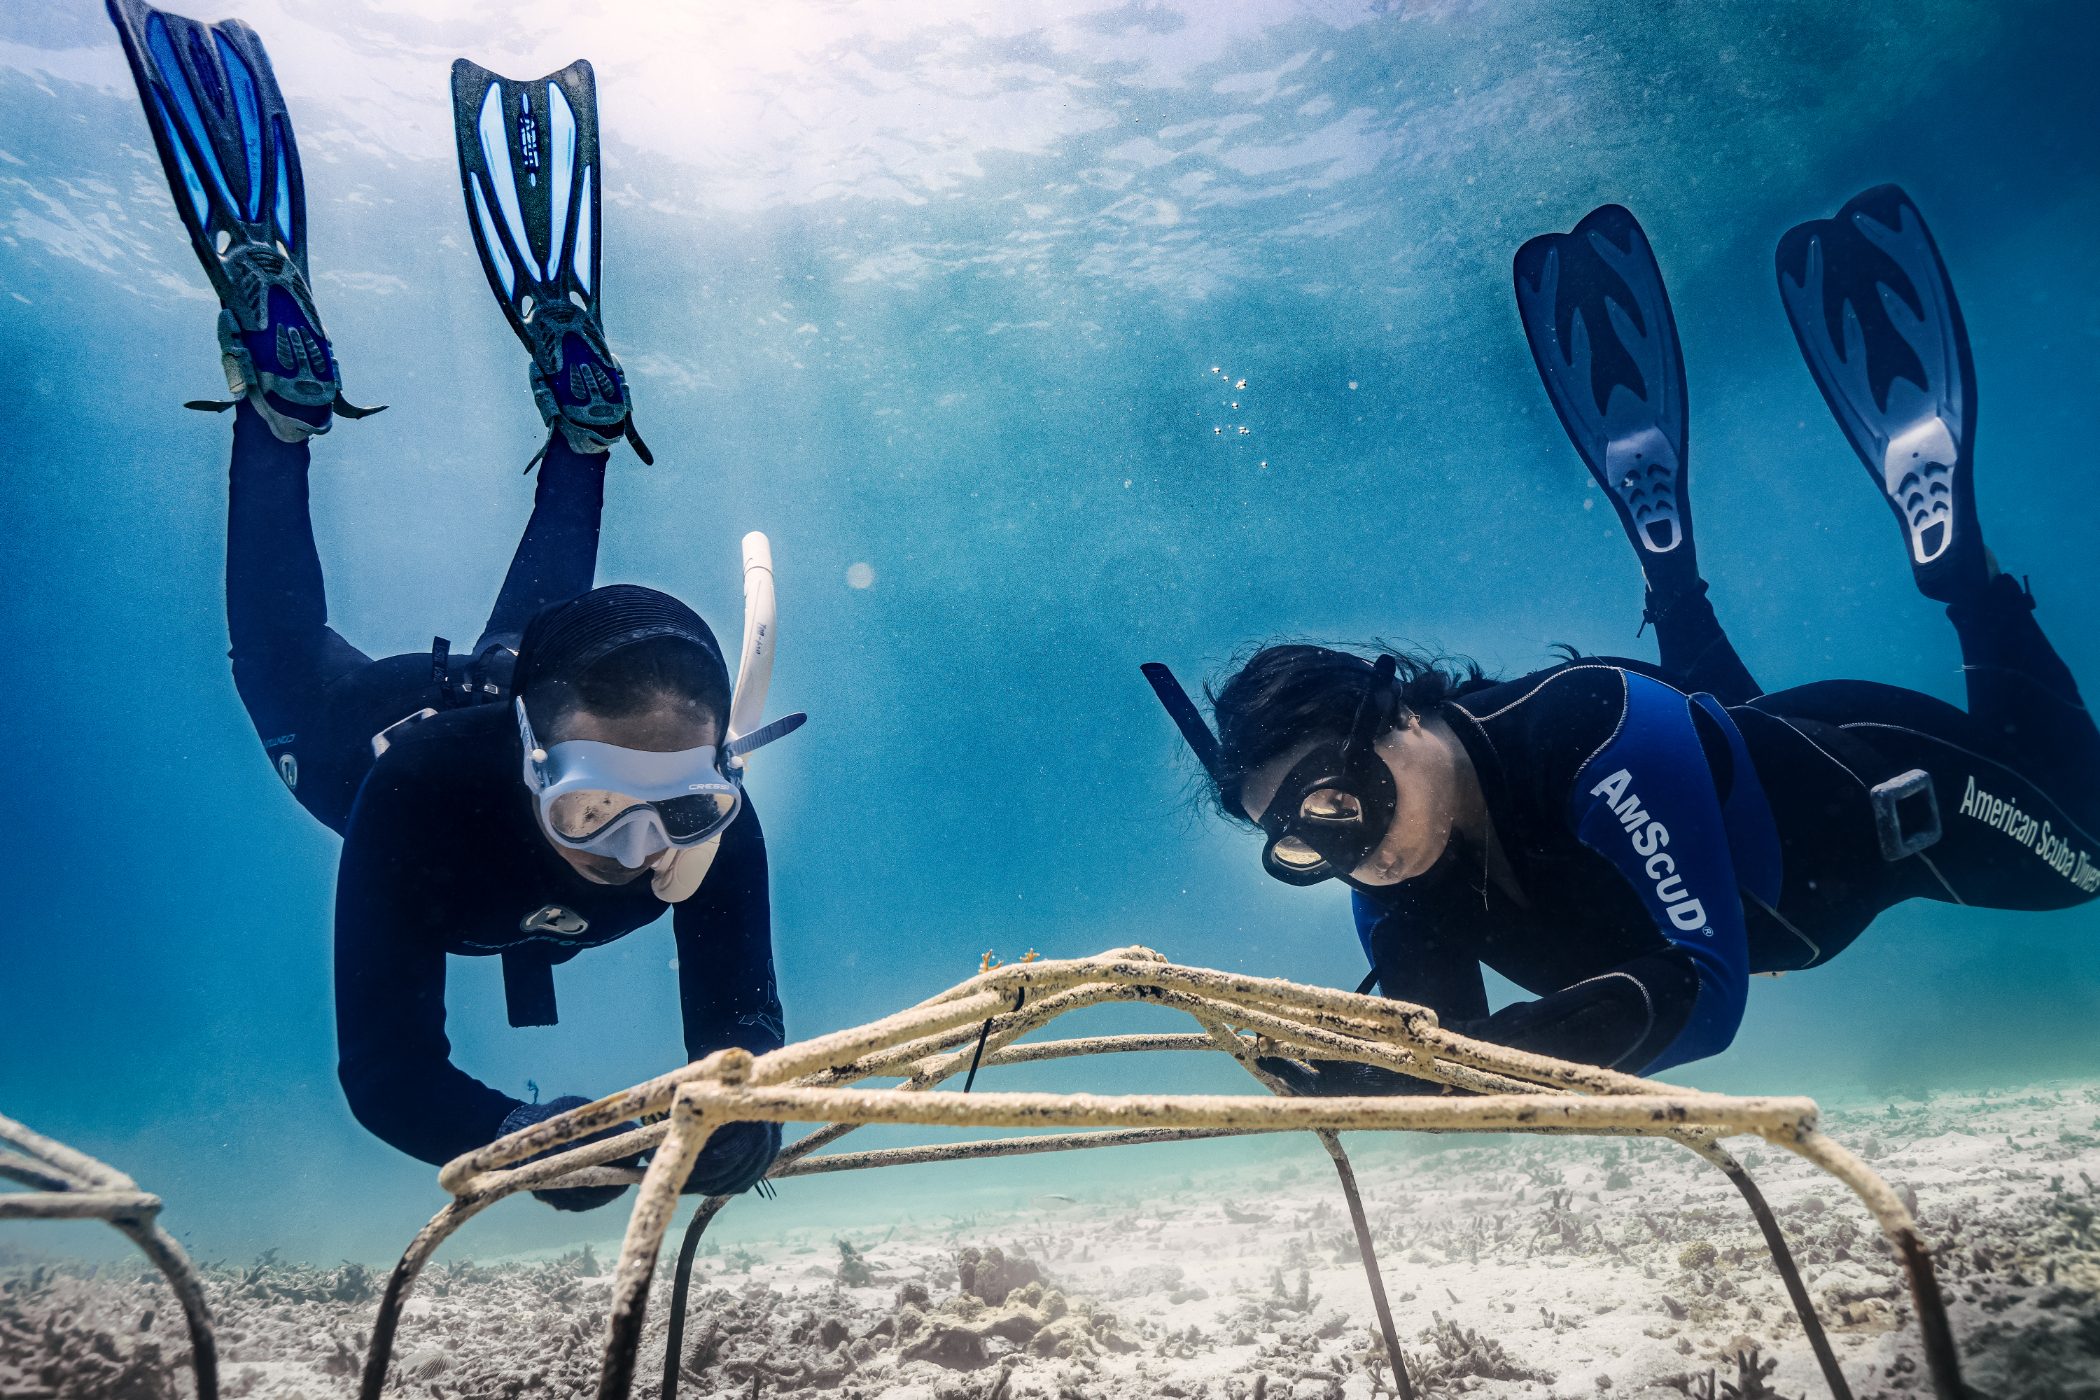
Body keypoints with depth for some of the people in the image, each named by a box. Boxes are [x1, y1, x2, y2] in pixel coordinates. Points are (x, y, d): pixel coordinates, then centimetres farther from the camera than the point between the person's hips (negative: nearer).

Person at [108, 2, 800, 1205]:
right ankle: (278, 367, 30)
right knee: (283, 653, 26)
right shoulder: (421, 787, -48)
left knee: (549, 614, 29)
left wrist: (737, 1116, -56)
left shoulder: (710, 813, -41)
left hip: (522, 691, 2)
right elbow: (389, 1074, -42)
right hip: (365, 720, -1)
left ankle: (571, 377, 34)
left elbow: (740, 1027, -34)